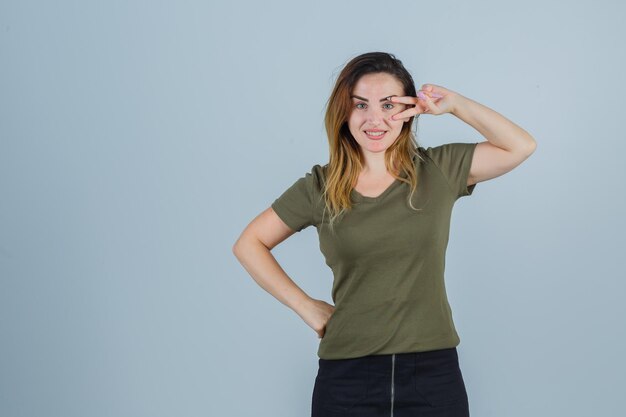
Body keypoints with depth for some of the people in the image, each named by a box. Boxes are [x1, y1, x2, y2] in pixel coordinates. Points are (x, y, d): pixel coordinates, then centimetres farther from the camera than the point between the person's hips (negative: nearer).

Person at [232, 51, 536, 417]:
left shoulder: (439, 170, 2)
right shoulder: (320, 187, 0)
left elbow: (521, 146, -1)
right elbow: (249, 244, 8)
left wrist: (455, 104, -7)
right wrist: (305, 306, 1)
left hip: (434, 371, 1)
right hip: (347, 375, 0)